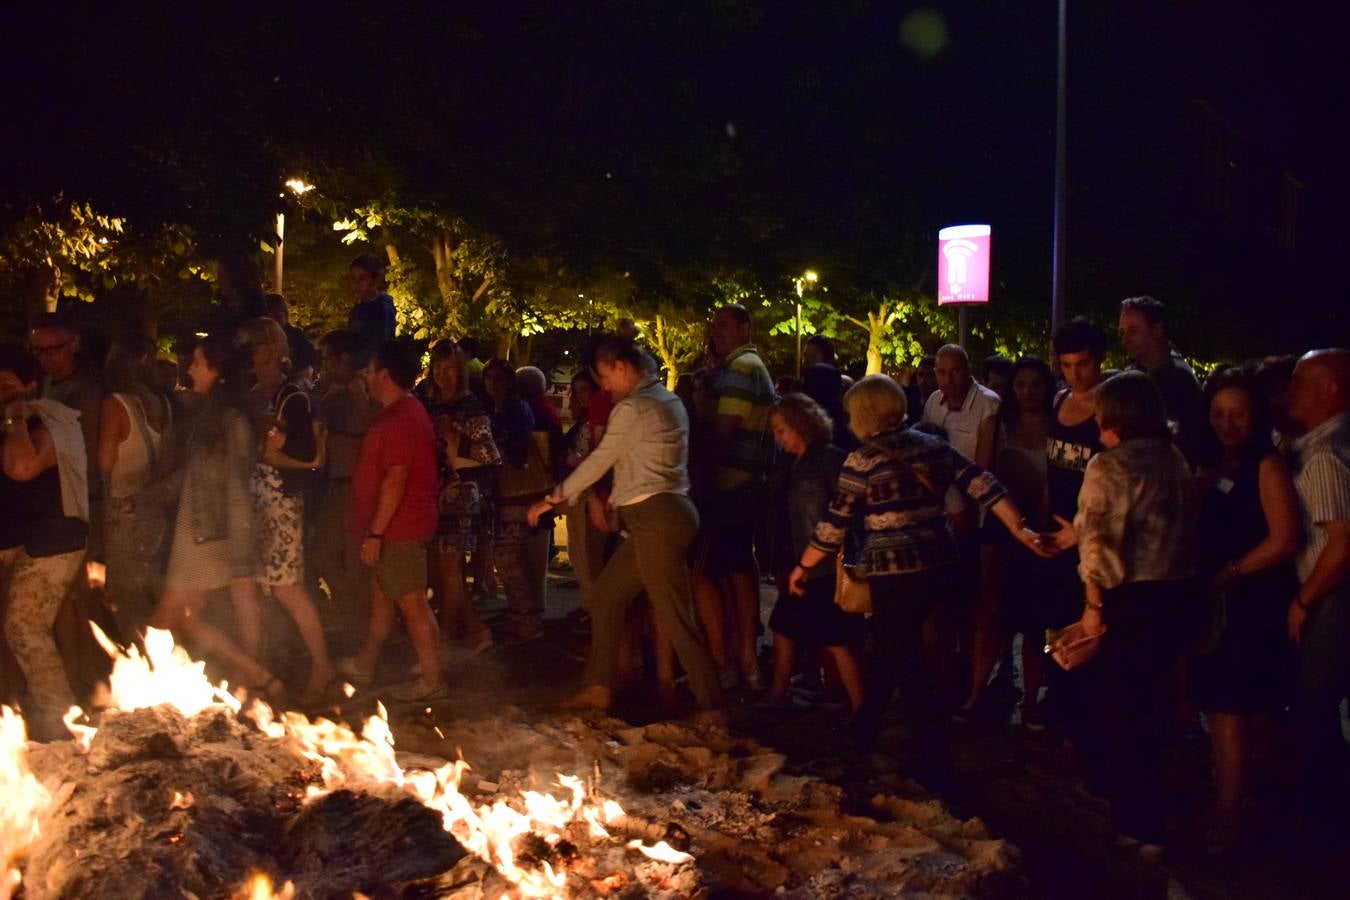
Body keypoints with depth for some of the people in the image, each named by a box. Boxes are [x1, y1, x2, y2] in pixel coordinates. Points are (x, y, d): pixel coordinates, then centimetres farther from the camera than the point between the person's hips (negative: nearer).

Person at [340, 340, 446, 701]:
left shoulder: (401, 419, -21)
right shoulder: (404, 412, 14)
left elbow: (395, 479, -26)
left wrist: (375, 533, -24)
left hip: (400, 528, -11)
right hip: (396, 526, 11)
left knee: (411, 602, -4)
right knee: (382, 593, 20)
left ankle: (432, 681, 2)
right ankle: (363, 665, 34)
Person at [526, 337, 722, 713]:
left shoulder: (633, 408, -11)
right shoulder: (668, 401, 17)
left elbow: (600, 460, -7)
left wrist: (555, 497, 3)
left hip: (656, 518, -10)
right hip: (653, 518, 10)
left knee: (675, 617, -8)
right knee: (606, 594, 16)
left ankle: (711, 706, -6)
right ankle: (598, 687, 20)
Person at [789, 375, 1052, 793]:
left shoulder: (862, 460, -8)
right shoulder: (933, 445, 7)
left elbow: (835, 524, -5)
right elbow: (981, 484, -1)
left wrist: (803, 566, 7)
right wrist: (1019, 528, -1)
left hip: (897, 573, -7)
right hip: (942, 565, 7)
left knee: (909, 668, 3)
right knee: (894, 647, 24)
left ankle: (940, 767, 4)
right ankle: (865, 724, 39)